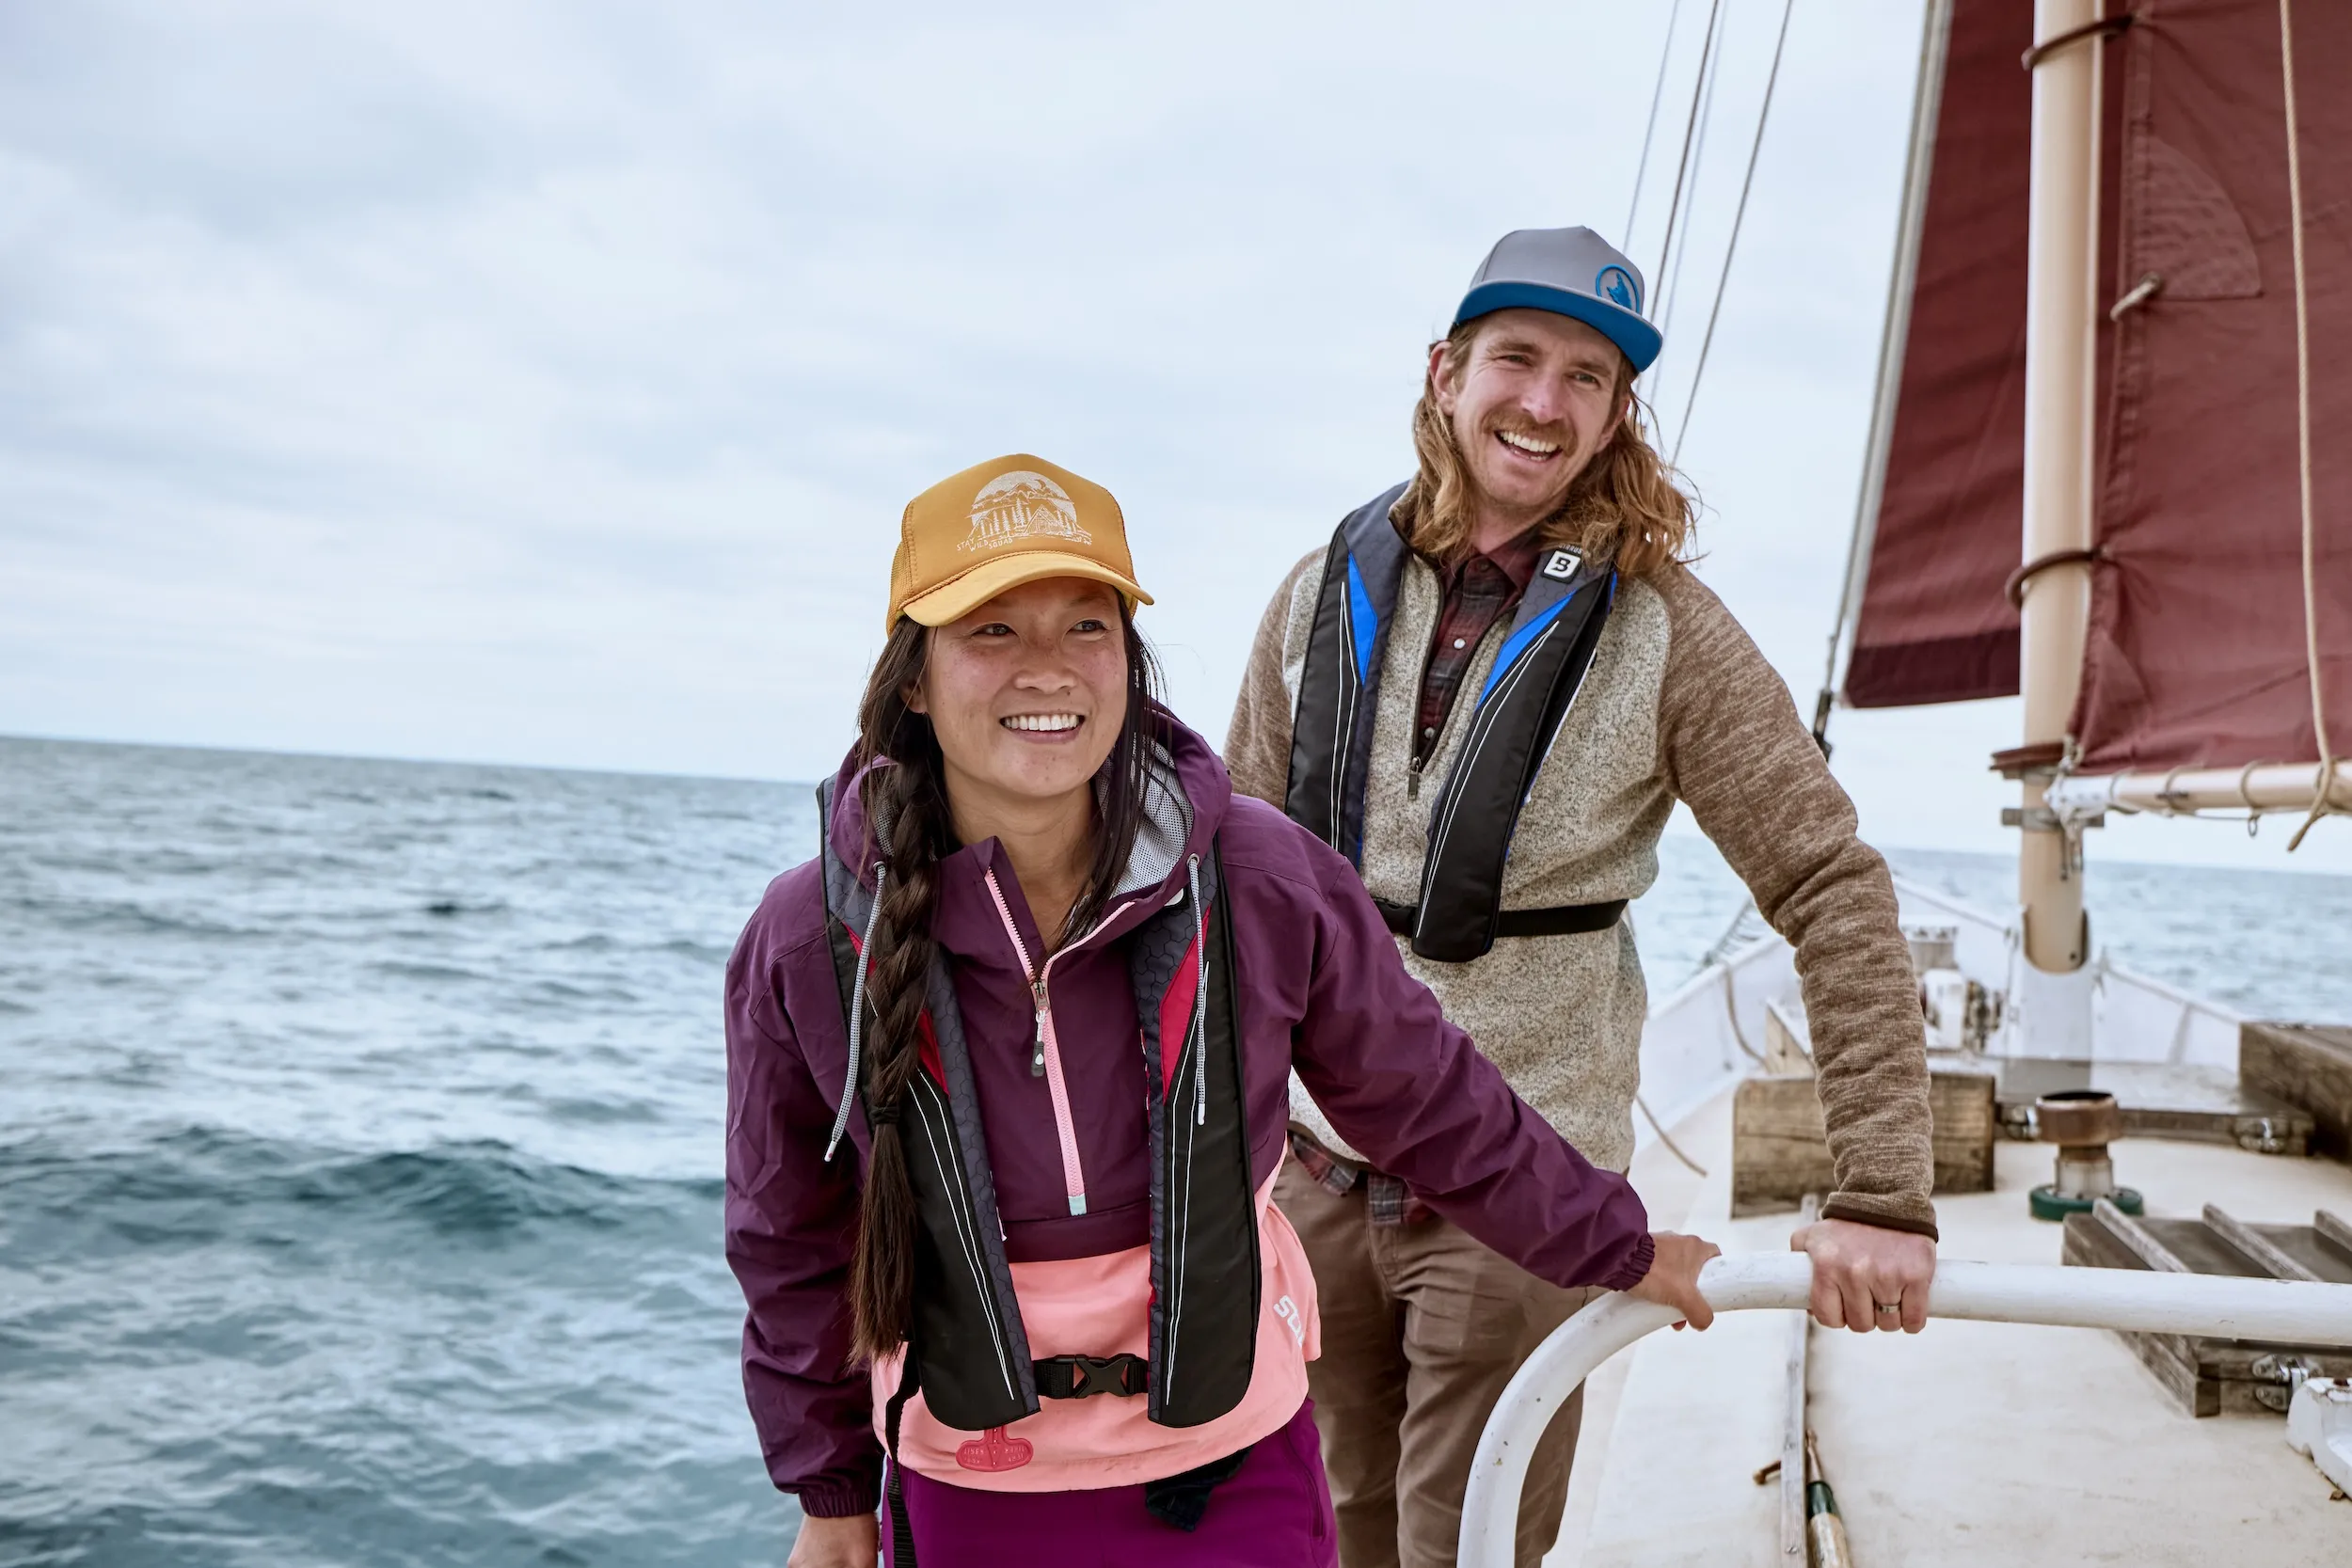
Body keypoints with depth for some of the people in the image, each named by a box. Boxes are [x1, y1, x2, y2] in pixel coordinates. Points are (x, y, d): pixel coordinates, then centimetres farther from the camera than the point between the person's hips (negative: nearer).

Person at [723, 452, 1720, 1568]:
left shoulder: (1264, 883, -16)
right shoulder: (808, 945, -15)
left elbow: (1435, 1107, 0)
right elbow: (791, 1245, 1)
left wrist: (1623, 1250, 11)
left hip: (1238, 1474, 0)